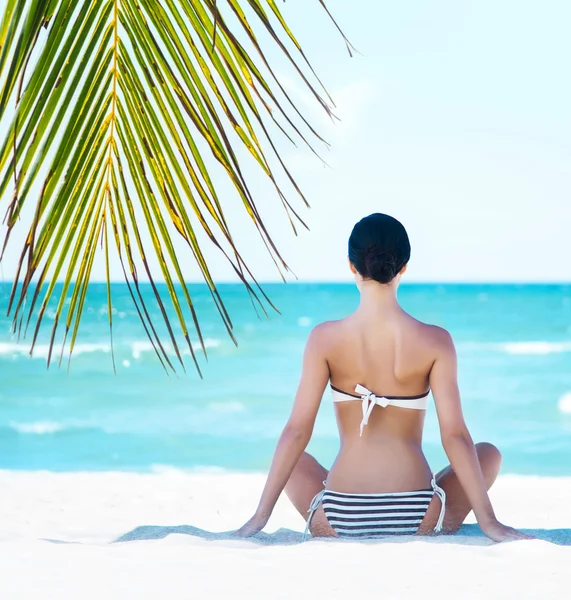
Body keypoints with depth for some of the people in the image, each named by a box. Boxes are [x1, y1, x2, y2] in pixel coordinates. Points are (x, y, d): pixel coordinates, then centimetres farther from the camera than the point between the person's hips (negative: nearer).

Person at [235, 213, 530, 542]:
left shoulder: (325, 338, -5)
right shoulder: (435, 341, -6)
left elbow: (297, 431, -6)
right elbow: (455, 435, -9)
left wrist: (261, 517, 0)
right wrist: (490, 523, -3)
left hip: (339, 524, 1)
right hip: (419, 523, -1)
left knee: (296, 461, 34)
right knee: (489, 453, 27)